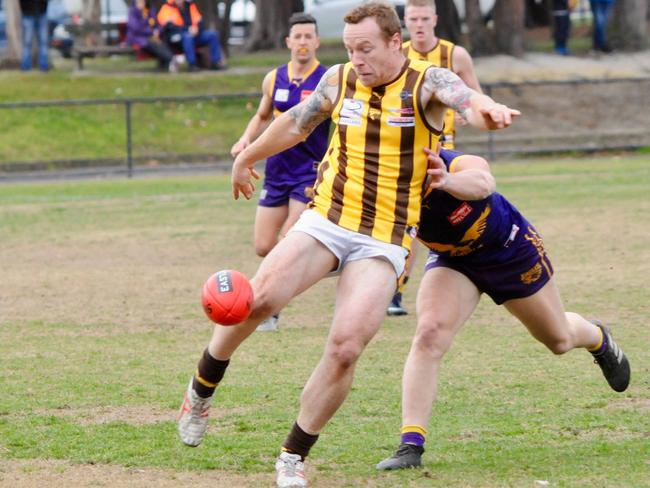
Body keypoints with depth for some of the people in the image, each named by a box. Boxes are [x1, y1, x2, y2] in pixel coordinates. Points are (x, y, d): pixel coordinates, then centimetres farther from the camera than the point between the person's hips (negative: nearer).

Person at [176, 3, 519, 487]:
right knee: (257, 299, -19)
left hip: (383, 242, -2)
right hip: (326, 221, 2)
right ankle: (201, 391, 6)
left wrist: (485, 108, -54)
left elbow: (464, 98, -30)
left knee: (345, 348, -16)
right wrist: (247, 158, 37)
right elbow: (295, 124, 24)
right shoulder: (340, 80, 5)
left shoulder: (427, 83, -6)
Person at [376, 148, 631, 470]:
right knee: (429, 333, -24)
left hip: (510, 248, -2)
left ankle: (598, 339, 55)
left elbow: (482, 182, -64)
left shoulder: (455, 164, -41)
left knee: (560, 340, 17)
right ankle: (411, 445, -21)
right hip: (452, 261, 2)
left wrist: (448, 181, -86)